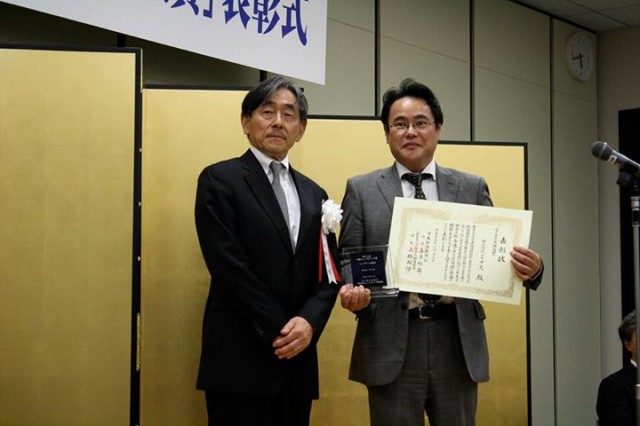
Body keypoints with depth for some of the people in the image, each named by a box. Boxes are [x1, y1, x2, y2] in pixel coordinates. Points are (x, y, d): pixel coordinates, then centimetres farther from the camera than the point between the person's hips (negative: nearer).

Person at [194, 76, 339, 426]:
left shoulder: (314, 194, 16)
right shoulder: (219, 180, -2)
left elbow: (329, 272, 9)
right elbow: (229, 268, -11)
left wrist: (308, 322, -9)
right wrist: (277, 330, -12)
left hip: (297, 358, 5)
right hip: (240, 357, -5)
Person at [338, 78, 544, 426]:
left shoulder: (472, 188, 9)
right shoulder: (362, 190, 6)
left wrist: (529, 268, -15)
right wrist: (351, 293, -17)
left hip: (456, 339, 2)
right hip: (391, 342, -1)